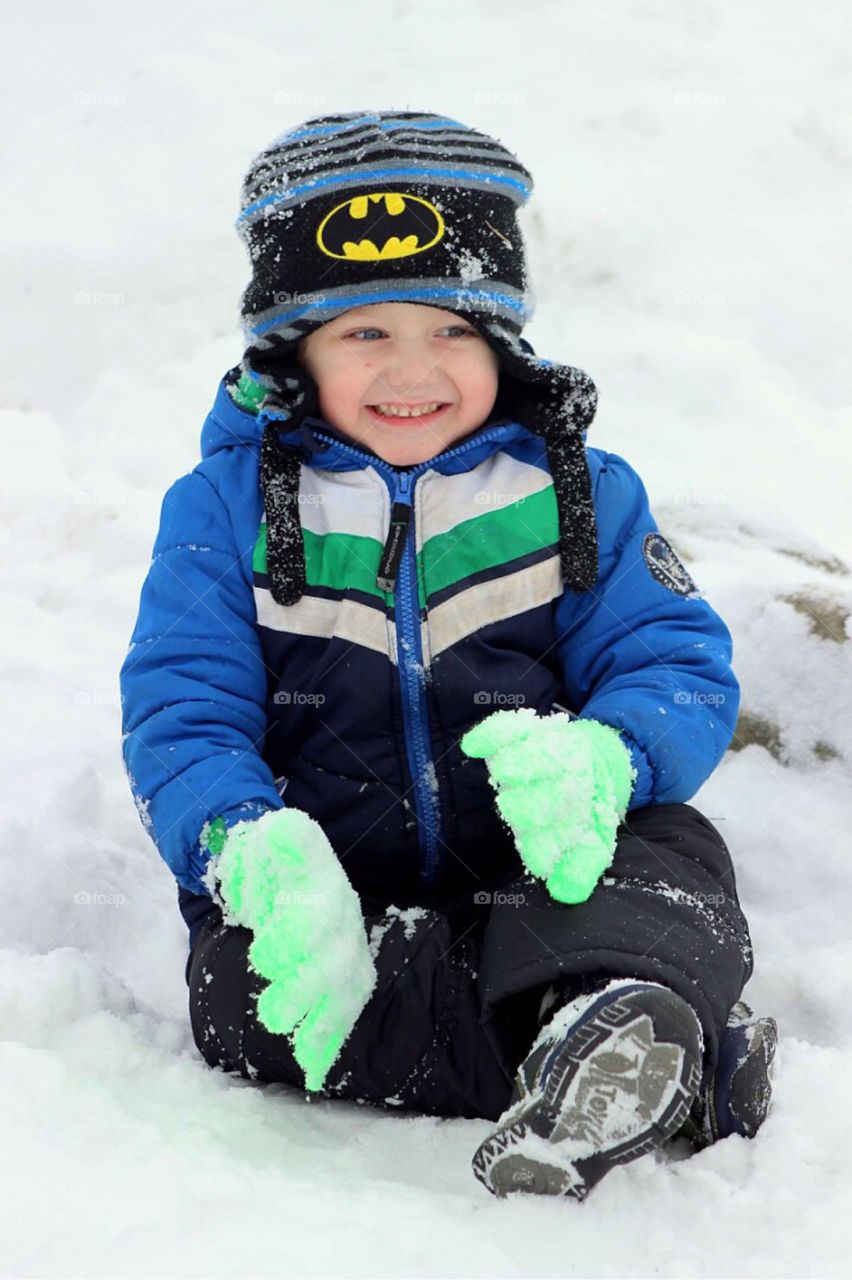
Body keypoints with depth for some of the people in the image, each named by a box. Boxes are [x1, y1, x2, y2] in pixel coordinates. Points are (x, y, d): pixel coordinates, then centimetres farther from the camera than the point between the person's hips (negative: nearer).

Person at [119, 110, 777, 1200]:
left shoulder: (582, 494, 6)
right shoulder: (227, 507, 3)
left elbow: (682, 667, -1)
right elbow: (179, 718, -5)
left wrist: (598, 761, -27)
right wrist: (260, 854, -29)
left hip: (529, 883, 1)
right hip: (336, 887, 0)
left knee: (673, 856, -27)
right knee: (237, 986, -31)